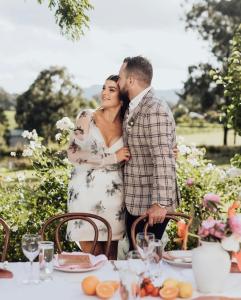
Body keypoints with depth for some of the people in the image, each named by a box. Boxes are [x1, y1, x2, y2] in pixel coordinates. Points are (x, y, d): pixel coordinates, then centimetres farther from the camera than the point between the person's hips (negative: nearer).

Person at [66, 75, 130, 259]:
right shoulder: (87, 117, 0)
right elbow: (73, 154, -10)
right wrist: (113, 157, -12)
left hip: (113, 194, 2)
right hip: (86, 193, -2)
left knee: (111, 259, 7)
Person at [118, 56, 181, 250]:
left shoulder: (154, 110, -19)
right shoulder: (133, 110, 12)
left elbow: (163, 160, -25)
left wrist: (159, 203, -28)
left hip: (152, 207, -9)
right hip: (135, 202, 9)